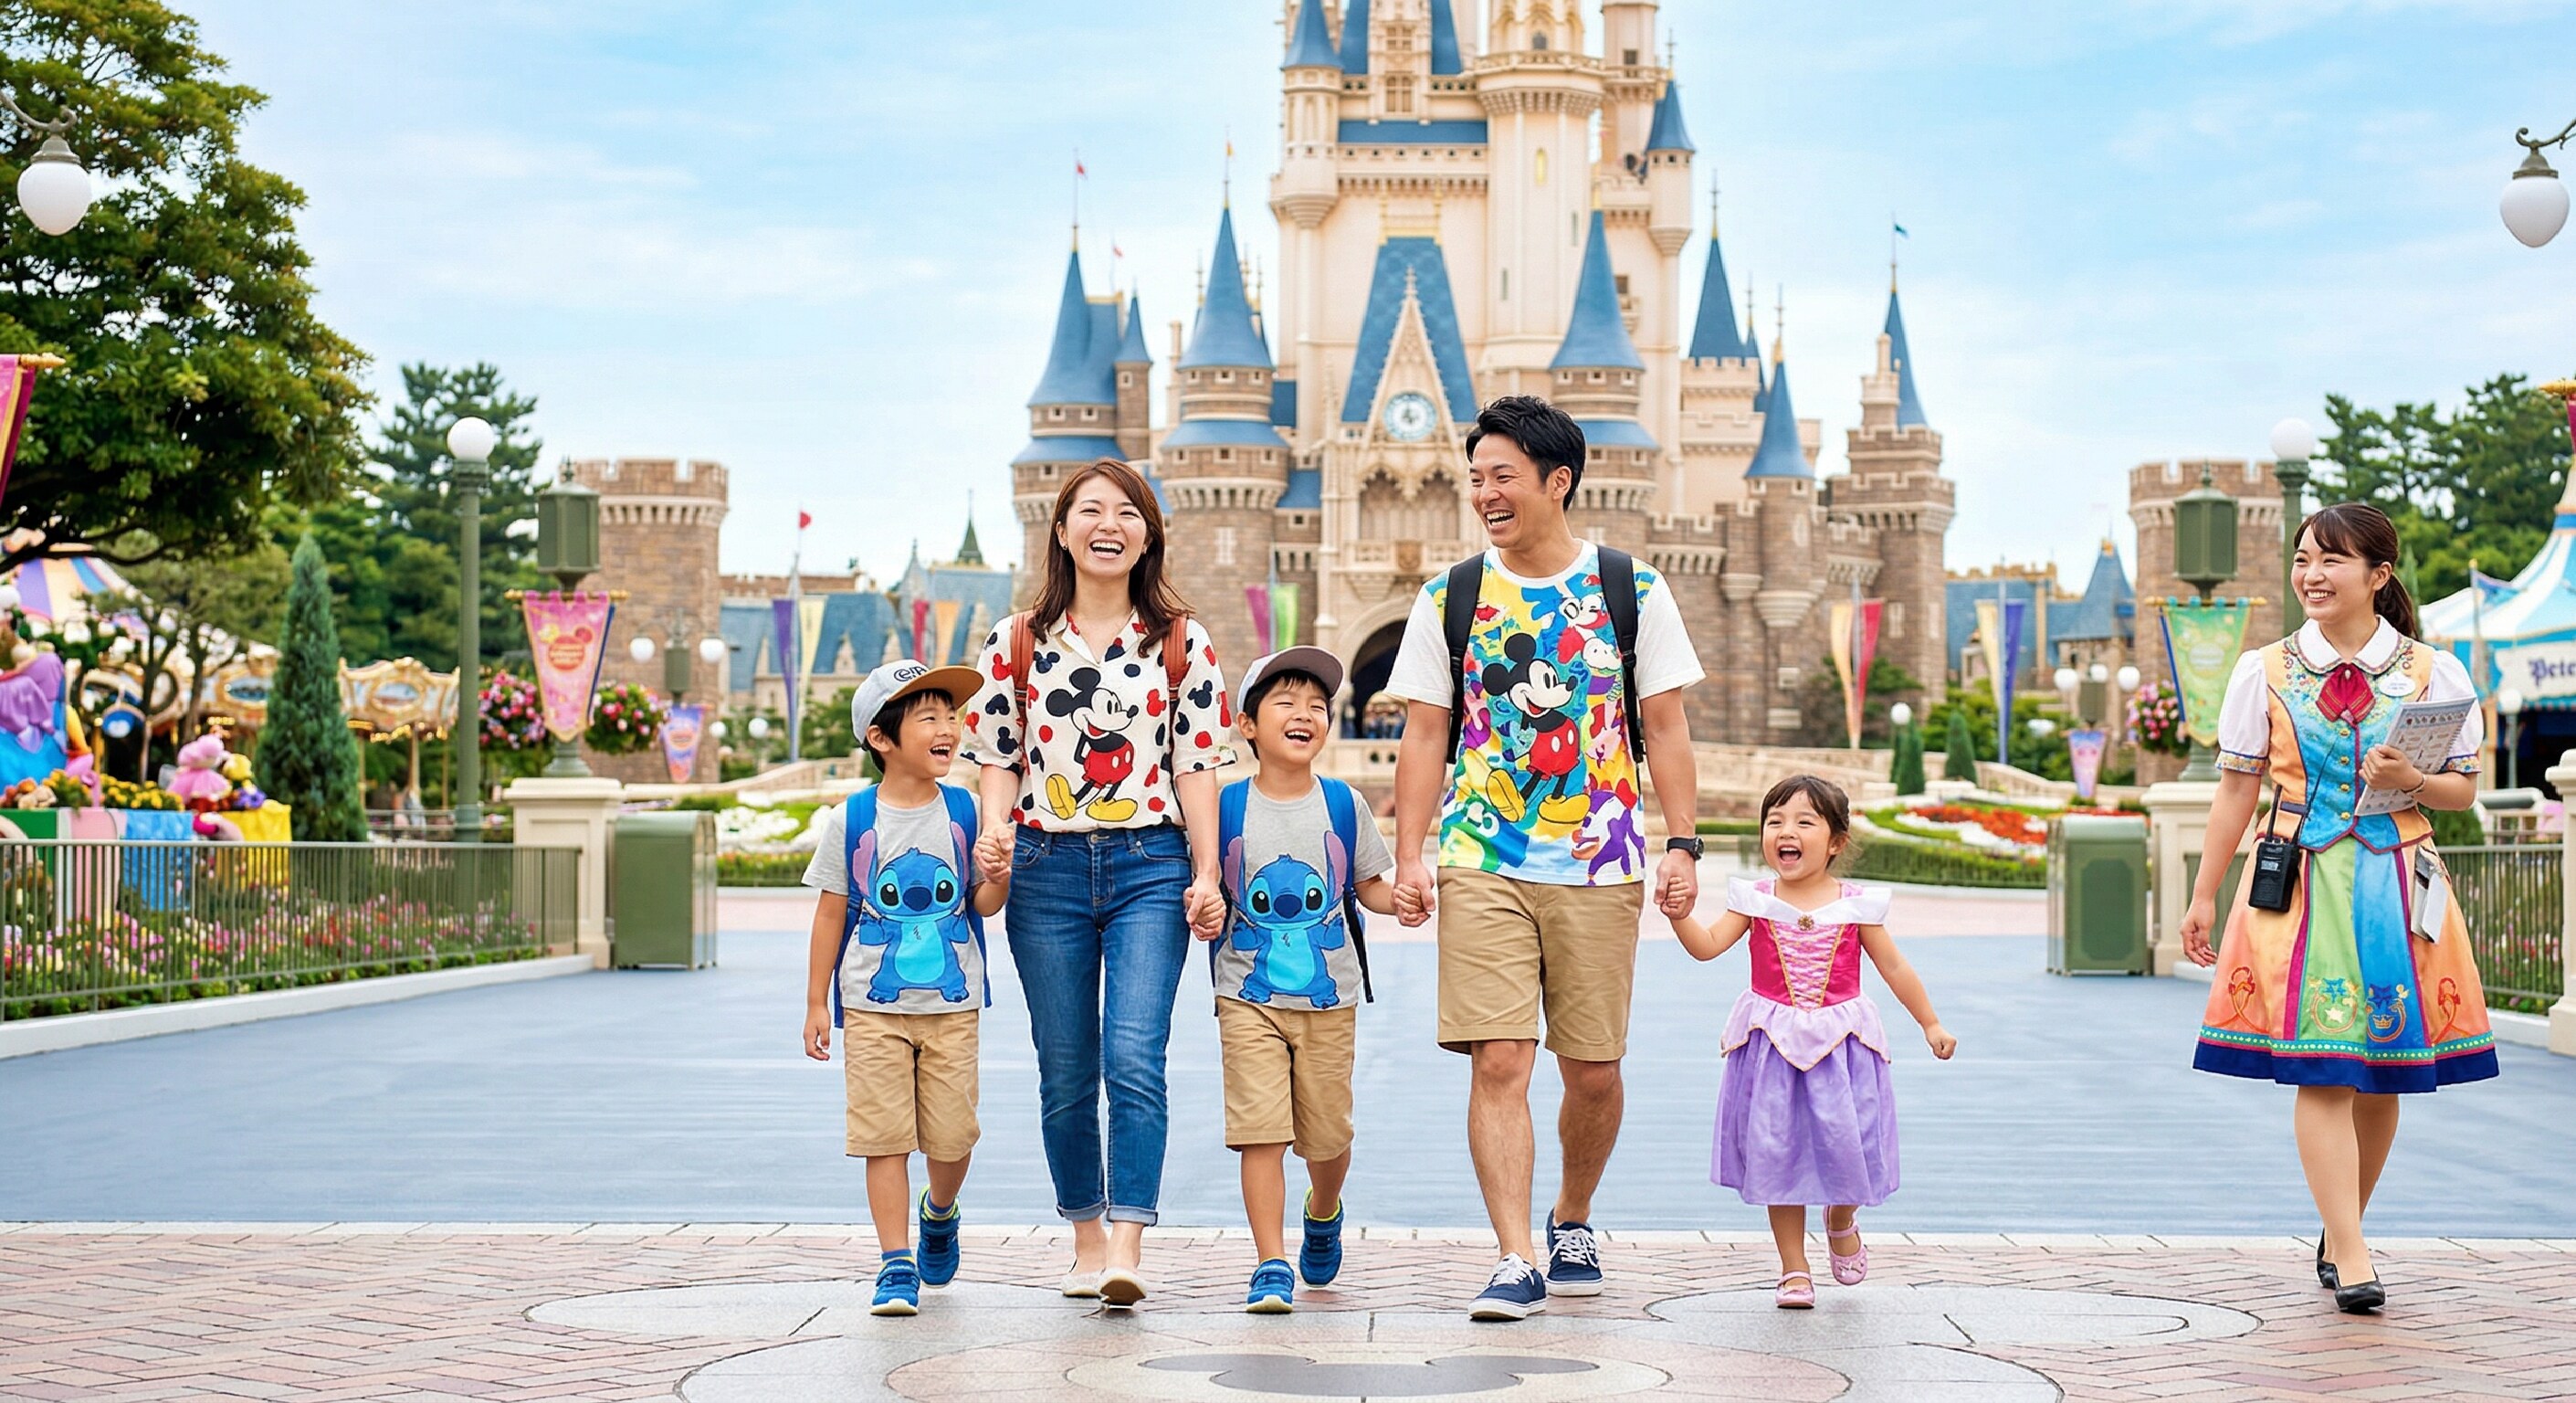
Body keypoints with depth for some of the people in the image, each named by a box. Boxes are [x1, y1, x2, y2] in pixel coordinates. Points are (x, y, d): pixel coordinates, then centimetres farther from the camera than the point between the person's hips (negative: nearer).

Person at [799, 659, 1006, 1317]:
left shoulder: (966, 811, 2)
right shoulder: (850, 820, -3)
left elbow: (980, 903, 8)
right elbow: (830, 913, 3)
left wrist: (1003, 877, -15)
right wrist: (816, 1004, 3)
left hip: (953, 1003, 1)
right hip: (874, 1006, -1)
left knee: (951, 1135, 3)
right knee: (885, 1135, -4)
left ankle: (940, 1213, 35)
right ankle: (896, 1265, 4)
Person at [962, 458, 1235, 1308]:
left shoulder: (1181, 641, 7)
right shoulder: (1016, 642, 8)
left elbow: (1198, 761, 5)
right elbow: (998, 755, 9)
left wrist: (1207, 872, -2)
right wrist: (994, 829, -10)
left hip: (1149, 865, -1)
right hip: (1047, 868, 2)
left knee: (1134, 1059, -14)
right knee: (1066, 1072, 6)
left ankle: (1127, 1249, -15)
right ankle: (1087, 1240, 20)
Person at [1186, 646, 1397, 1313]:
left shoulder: (1343, 805, 3)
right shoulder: (1226, 806, 0)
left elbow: (1370, 888, 9)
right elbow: (1210, 896, 6)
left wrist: (1407, 899, -11)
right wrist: (1205, 918, -16)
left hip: (1330, 997, 1)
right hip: (1249, 996, -1)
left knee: (1327, 1134, 8)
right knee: (1259, 1129, -10)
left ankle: (1323, 1213, 40)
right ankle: (1271, 1266, -4)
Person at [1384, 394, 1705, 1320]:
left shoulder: (1632, 592, 5)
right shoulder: (1449, 600, 6)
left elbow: (1664, 727, 5)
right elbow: (1425, 736, 6)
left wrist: (1682, 845, -3)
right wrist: (1409, 857, -3)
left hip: (1600, 867, 0)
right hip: (1481, 866, 0)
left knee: (1593, 1071, 7)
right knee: (1498, 1062, -10)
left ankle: (1573, 1221, 32)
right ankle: (1515, 1262, -7)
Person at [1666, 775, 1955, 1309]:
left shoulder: (1856, 905, -1)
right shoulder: (1755, 900, -2)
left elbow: (1896, 969, 8)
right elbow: (1707, 945, -11)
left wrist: (1931, 1024, 13)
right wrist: (1678, 913, -28)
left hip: (1839, 1042, 0)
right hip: (1772, 1044, 0)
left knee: (1846, 1144, -4)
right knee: (1777, 1155, 1)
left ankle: (1842, 1222, 32)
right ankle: (1794, 1270, 14)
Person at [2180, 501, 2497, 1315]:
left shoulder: (2432, 673, 4)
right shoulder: (2266, 671, 4)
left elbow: (2463, 790, 8)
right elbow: (2237, 789, 8)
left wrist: (2410, 782, -14)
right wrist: (2204, 896, 9)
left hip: (2397, 885, 1)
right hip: (2301, 882, -1)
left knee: (2381, 1077, 6)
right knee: (2321, 1072, -9)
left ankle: (2340, 1230, 24)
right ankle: (2349, 1256, -9)